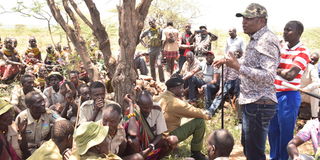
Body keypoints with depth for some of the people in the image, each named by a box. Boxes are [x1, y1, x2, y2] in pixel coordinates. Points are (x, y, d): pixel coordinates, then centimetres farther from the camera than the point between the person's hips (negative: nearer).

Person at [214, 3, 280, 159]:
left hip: (259, 105, -11)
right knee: (247, 146, 24)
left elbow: (269, 77, -28)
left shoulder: (267, 40, -19)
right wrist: (229, 61, 21)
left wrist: (238, 67, -32)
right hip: (251, 102, 11)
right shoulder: (256, 40, 14)